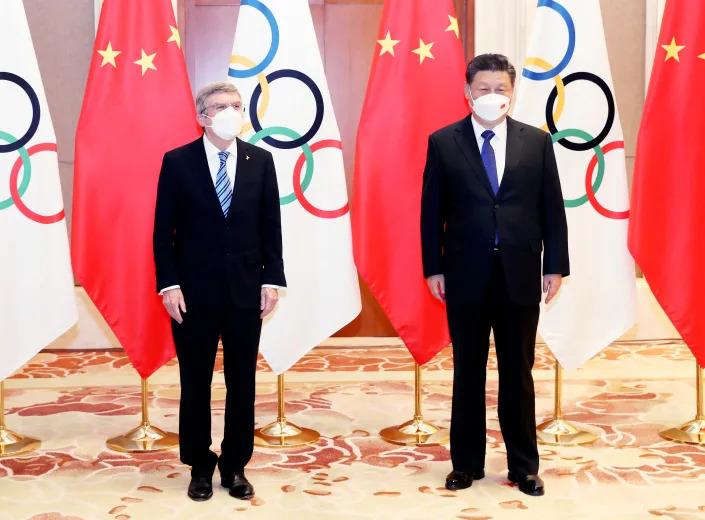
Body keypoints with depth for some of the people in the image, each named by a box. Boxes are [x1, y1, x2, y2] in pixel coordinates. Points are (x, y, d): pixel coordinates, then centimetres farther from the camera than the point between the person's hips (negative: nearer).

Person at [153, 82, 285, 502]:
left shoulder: (260, 160, 5)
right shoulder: (178, 161, -1)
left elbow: (271, 226, 5)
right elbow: (163, 230, -1)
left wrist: (272, 279, -2)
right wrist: (169, 284, -8)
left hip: (246, 289, 2)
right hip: (194, 291, -1)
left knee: (242, 383, 8)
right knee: (195, 383, 8)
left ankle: (235, 466, 22)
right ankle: (200, 466, 23)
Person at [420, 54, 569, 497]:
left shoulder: (537, 141, 4)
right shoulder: (443, 142, 1)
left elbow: (552, 209, 5)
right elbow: (431, 212, 2)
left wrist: (555, 267, 1)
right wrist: (433, 268, -2)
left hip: (520, 276, 1)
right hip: (466, 276, 0)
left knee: (518, 374, 9)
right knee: (468, 374, 9)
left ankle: (524, 466, 21)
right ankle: (467, 463, 22)